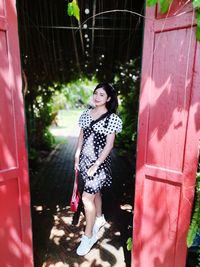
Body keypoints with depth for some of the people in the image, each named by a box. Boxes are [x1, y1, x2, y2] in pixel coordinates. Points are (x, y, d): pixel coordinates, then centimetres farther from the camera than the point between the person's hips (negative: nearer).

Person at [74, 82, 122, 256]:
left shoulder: (111, 118, -12)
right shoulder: (86, 114, 5)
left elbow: (109, 144, -14)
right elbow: (81, 137, 9)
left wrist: (96, 165, -17)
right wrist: (77, 157, 7)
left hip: (99, 162, -6)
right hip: (85, 160, 6)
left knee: (87, 197, -3)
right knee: (94, 191, 22)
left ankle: (89, 236, 18)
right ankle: (99, 218, 46)